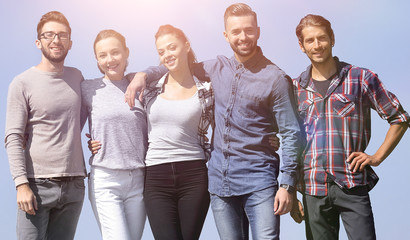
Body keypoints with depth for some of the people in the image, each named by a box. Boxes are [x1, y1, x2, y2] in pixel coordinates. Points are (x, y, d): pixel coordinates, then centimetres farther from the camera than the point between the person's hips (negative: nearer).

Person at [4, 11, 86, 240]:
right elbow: (13, 138, -6)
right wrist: (22, 184, -14)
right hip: (37, 184, -4)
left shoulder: (76, 77, 13)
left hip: (74, 185, 4)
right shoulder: (22, 83, -1)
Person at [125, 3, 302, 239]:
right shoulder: (218, 67, 9)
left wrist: (287, 185, -10)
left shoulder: (275, 78, -6)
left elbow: (291, 134, -5)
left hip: (258, 180, -4)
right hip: (220, 178, 5)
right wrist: (144, 74, 7)